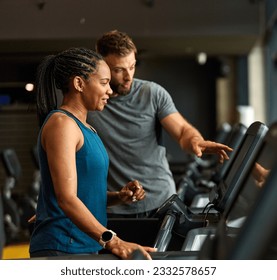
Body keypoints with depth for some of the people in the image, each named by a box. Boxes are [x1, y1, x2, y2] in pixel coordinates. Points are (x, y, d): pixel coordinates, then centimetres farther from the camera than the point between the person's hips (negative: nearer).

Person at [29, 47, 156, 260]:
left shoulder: (85, 128, 16)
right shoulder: (62, 124, -13)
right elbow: (66, 198, -23)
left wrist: (119, 197, 2)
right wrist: (112, 241, -32)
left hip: (85, 246, 9)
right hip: (61, 249, -9)